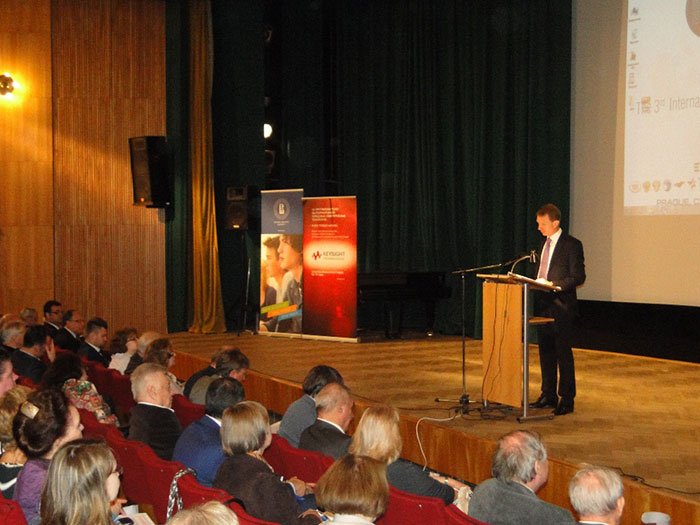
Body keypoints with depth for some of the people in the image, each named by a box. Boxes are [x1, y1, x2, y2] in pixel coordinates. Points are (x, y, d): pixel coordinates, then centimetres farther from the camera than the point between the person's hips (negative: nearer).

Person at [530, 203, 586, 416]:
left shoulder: (571, 245, -9)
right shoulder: (545, 243, 15)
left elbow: (578, 277, -13)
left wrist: (554, 285, -22)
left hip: (561, 308, -8)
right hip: (543, 305, 8)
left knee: (563, 353, -3)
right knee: (546, 352, 12)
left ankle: (567, 399, 3)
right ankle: (548, 395, 21)